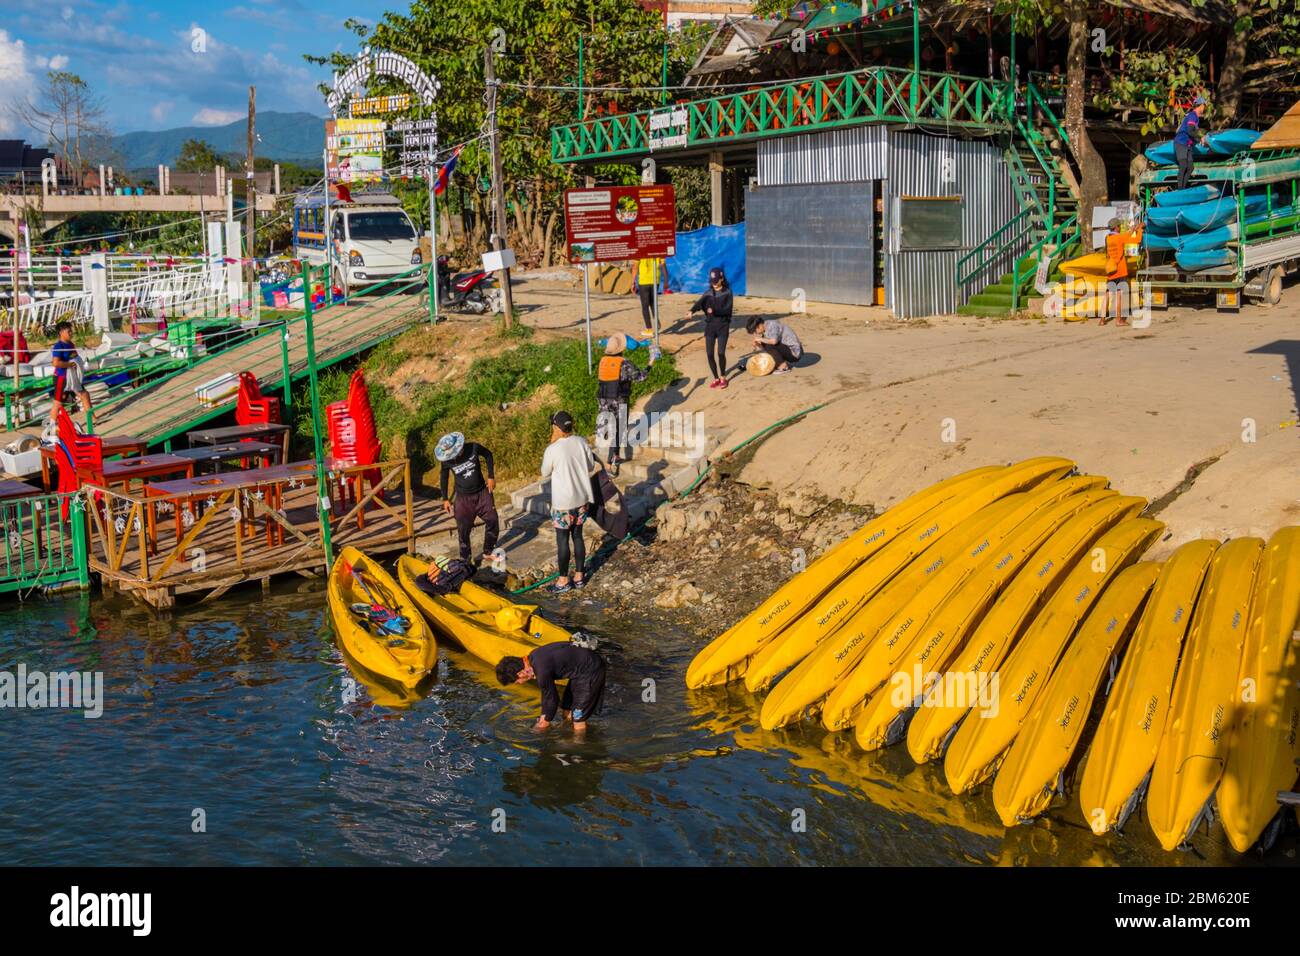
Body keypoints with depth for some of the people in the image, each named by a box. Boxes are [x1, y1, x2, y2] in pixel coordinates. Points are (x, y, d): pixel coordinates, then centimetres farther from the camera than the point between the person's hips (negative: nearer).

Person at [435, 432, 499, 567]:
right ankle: (465, 558, 18)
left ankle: (488, 552, 25)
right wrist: (445, 499, 3)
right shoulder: (447, 460, -16)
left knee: (493, 521, 6)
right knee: (463, 529, 2)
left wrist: (491, 476, -3)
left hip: (482, 493, 1)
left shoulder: (473, 448, -19)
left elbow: (488, 455, 1)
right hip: (463, 498, -1)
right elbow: (444, 478, 2)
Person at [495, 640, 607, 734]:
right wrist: (544, 716, 13)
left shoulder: (542, 672, -27)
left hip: (590, 670, -10)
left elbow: (552, 698, -12)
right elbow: (547, 691, 11)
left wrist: (546, 722, 4)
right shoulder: (532, 658, 0)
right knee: (567, 710, 20)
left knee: (578, 718, -3)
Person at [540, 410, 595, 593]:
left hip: (563, 502, -5)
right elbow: (591, 466, 7)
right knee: (577, 536, 16)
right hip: (582, 499, 5)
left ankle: (563, 581, 15)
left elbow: (545, 473, -2)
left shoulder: (553, 450, -19)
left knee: (562, 539, 6)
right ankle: (579, 576, 25)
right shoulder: (582, 442, -5)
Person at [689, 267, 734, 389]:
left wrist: (715, 311, -30)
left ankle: (723, 378, 9)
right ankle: (716, 378, 18)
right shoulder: (708, 293, 7)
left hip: (723, 326, -3)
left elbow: (727, 309, -13)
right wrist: (692, 311, -33)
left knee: (721, 353, -11)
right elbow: (699, 303, -11)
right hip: (710, 325, 3)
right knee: (710, 354, 1)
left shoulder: (727, 292, -1)